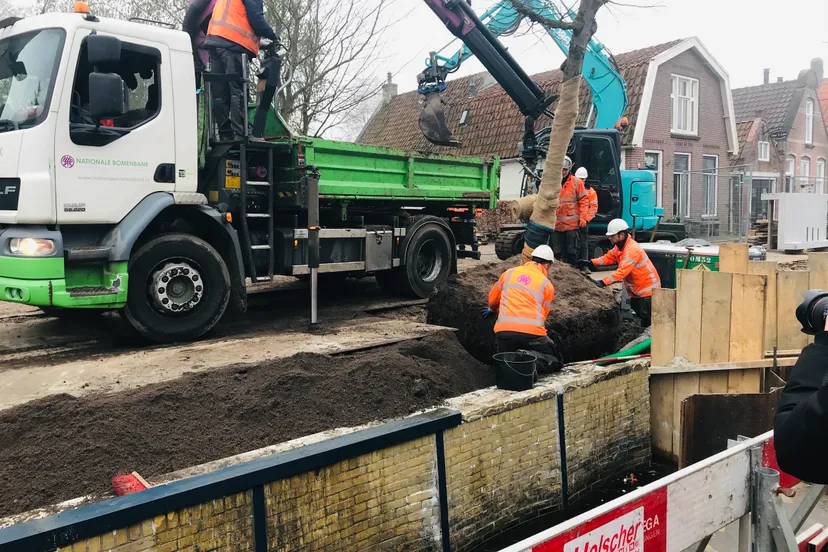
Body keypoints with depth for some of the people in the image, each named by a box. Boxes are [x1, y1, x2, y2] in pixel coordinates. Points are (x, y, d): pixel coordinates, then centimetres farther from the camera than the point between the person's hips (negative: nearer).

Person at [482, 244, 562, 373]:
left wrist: (492, 310, 53)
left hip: (504, 331, 3)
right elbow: (543, 315, 15)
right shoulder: (547, 284, 11)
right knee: (555, 362, 15)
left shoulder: (509, 273, 17)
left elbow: (493, 299, 31)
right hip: (532, 333, -3)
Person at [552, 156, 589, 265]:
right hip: (556, 223, 2)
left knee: (572, 251, 5)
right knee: (557, 251, 8)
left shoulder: (576, 182, 1)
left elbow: (583, 201, 1)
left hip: (572, 223, -2)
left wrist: (582, 218, -6)